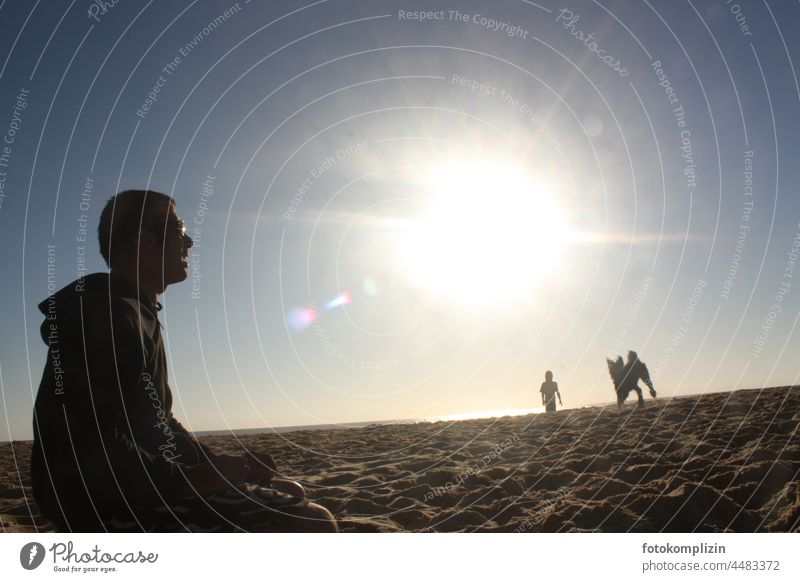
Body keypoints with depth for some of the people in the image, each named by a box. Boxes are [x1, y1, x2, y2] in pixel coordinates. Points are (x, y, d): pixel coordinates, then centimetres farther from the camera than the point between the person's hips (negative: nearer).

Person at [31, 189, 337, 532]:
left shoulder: (140, 316, 18)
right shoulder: (105, 314, -15)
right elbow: (90, 441, -24)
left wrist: (220, 465, 9)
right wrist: (191, 479, -16)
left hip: (142, 493, 11)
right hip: (112, 509, -10)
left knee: (289, 495, 15)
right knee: (312, 525, -18)